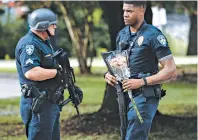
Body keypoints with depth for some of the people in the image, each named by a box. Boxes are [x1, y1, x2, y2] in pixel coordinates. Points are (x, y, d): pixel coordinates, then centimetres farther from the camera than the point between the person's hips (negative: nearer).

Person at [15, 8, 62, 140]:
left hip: (51, 103, 11)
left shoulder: (44, 43, 16)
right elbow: (31, 72, -30)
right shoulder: (29, 44, -17)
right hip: (38, 104, -11)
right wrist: (57, 72, -19)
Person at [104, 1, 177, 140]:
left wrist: (142, 82, -21)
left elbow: (171, 72, -13)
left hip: (145, 97, -8)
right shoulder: (122, 35, 12)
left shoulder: (153, 36, -10)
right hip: (125, 96, 8)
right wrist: (108, 74, 3)